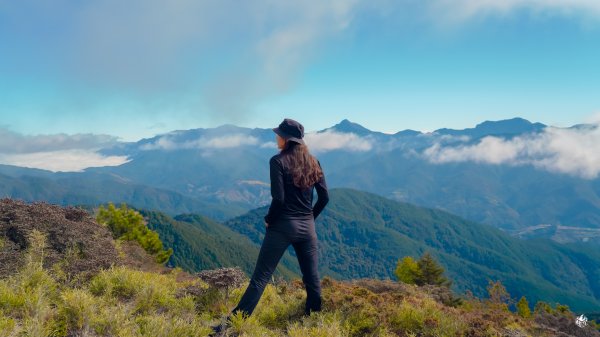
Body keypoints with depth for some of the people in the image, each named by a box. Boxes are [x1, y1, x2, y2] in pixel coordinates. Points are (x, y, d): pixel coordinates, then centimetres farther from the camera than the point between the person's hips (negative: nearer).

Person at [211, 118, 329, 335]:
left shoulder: (278, 161, -9)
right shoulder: (313, 162, 7)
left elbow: (278, 198, -17)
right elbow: (324, 197, 6)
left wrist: (269, 219, -2)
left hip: (283, 226, -5)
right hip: (307, 227, 5)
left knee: (260, 278, -3)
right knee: (312, 278, 14)